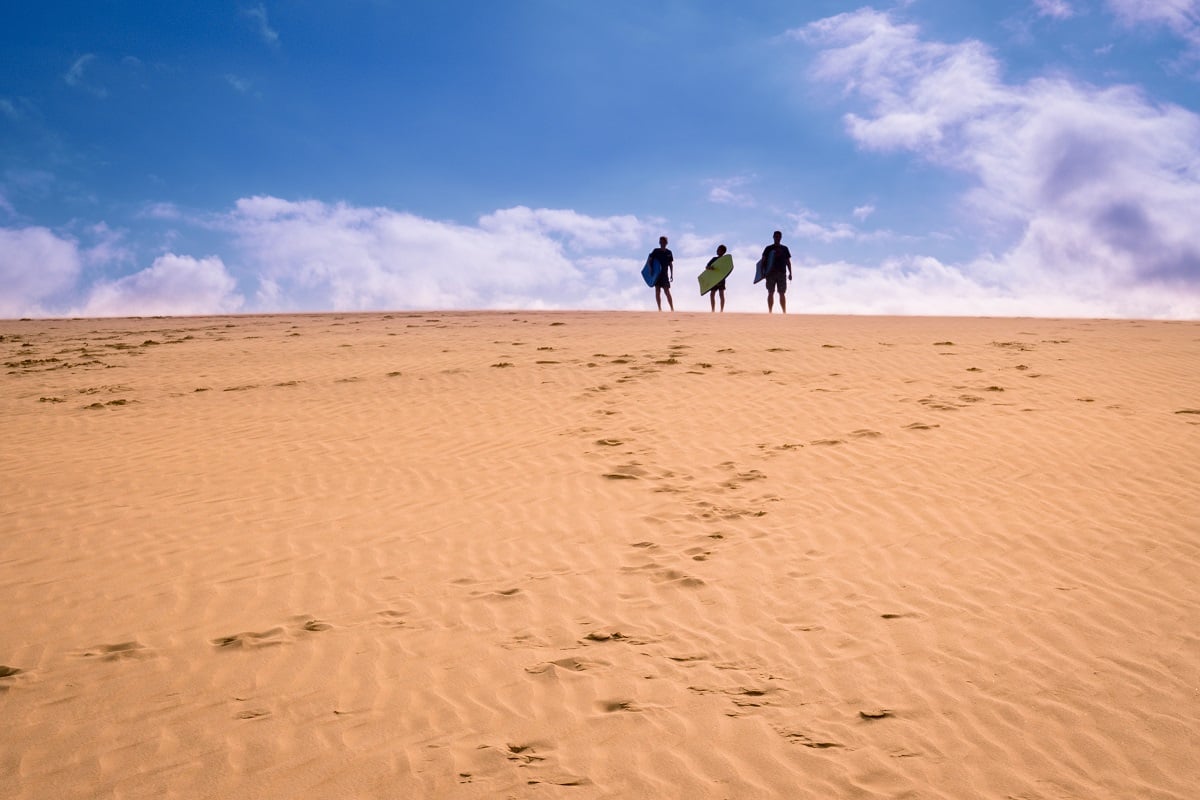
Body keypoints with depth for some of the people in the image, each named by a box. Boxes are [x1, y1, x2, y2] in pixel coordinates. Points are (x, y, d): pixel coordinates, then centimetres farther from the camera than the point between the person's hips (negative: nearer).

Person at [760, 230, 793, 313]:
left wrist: (790, 273, 4)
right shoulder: (768, 248, 7)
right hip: (771, 273, -1)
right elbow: (763, 261, 3)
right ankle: (770, 312, -1)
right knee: (771, 293, -2)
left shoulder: (784, 249, 13)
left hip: (782, 273, 1)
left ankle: (784, 312, -2)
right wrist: (762, 272, -9)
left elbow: (788, 261, 13)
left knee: (782, 294, -1)